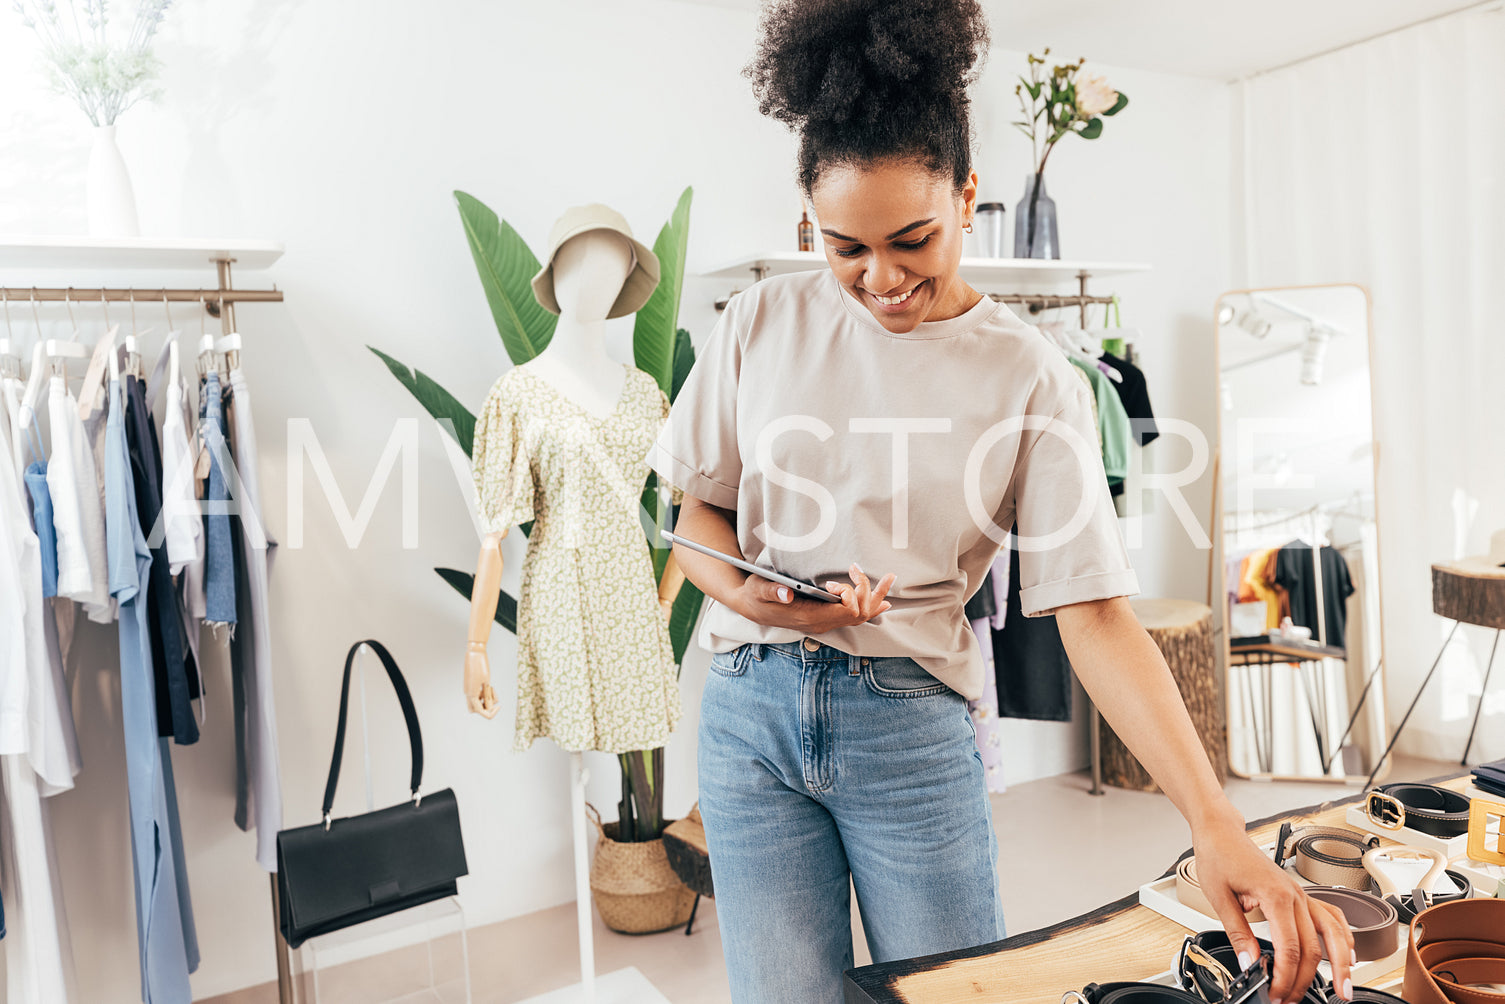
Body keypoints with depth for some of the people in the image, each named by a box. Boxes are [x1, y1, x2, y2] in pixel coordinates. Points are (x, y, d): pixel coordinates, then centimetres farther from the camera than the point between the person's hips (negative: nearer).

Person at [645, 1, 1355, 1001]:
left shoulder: (1032, 381, -6)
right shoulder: (766, 323, 1)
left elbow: (1095, 614, -10)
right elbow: (699, 514, 8)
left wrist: (1217, 822, -19)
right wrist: (743, 590, -15)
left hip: (912, 729, -1)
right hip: (750, 712, 2)